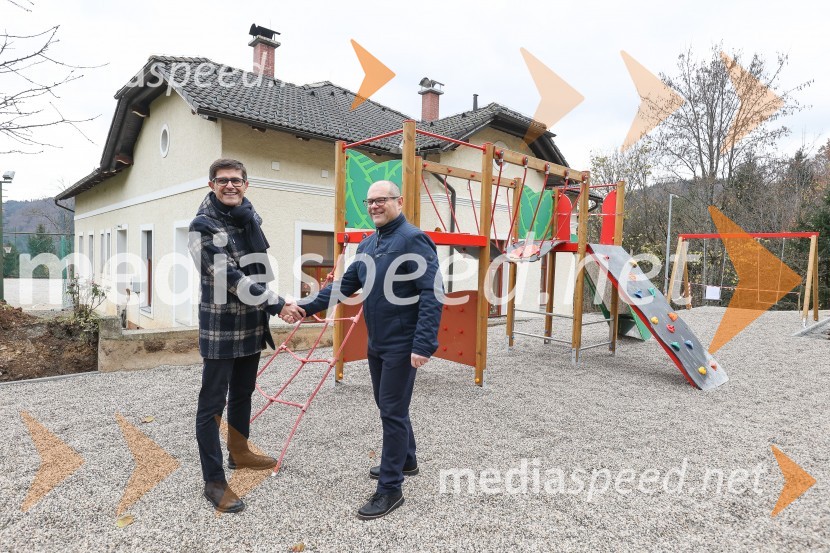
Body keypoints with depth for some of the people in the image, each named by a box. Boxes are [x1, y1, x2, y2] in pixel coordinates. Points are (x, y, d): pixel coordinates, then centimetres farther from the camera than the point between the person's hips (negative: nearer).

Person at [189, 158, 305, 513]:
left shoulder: (248, 214, 9)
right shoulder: (204, 224, -13)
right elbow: (229, 277, -22)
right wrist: (277, 305, -22)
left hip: (252, 323, 7)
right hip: (221, 327, -7)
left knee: (243, 393, 21)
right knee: (212, 403, 2)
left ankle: (239, 453, 40)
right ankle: (214, 481, 13)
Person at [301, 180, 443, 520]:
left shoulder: (414, 240, -15)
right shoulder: (367, 245, 10)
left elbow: (432, 294, -21)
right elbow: (345, 284, 12)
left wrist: (424, 344, -26)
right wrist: (308, 306, 1)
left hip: (401, 346, -8)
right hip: (375, 344, 8)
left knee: (393, 411, -1)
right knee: (389, 406, 20)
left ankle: (390, 488, 13)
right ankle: (405, 461, 41)